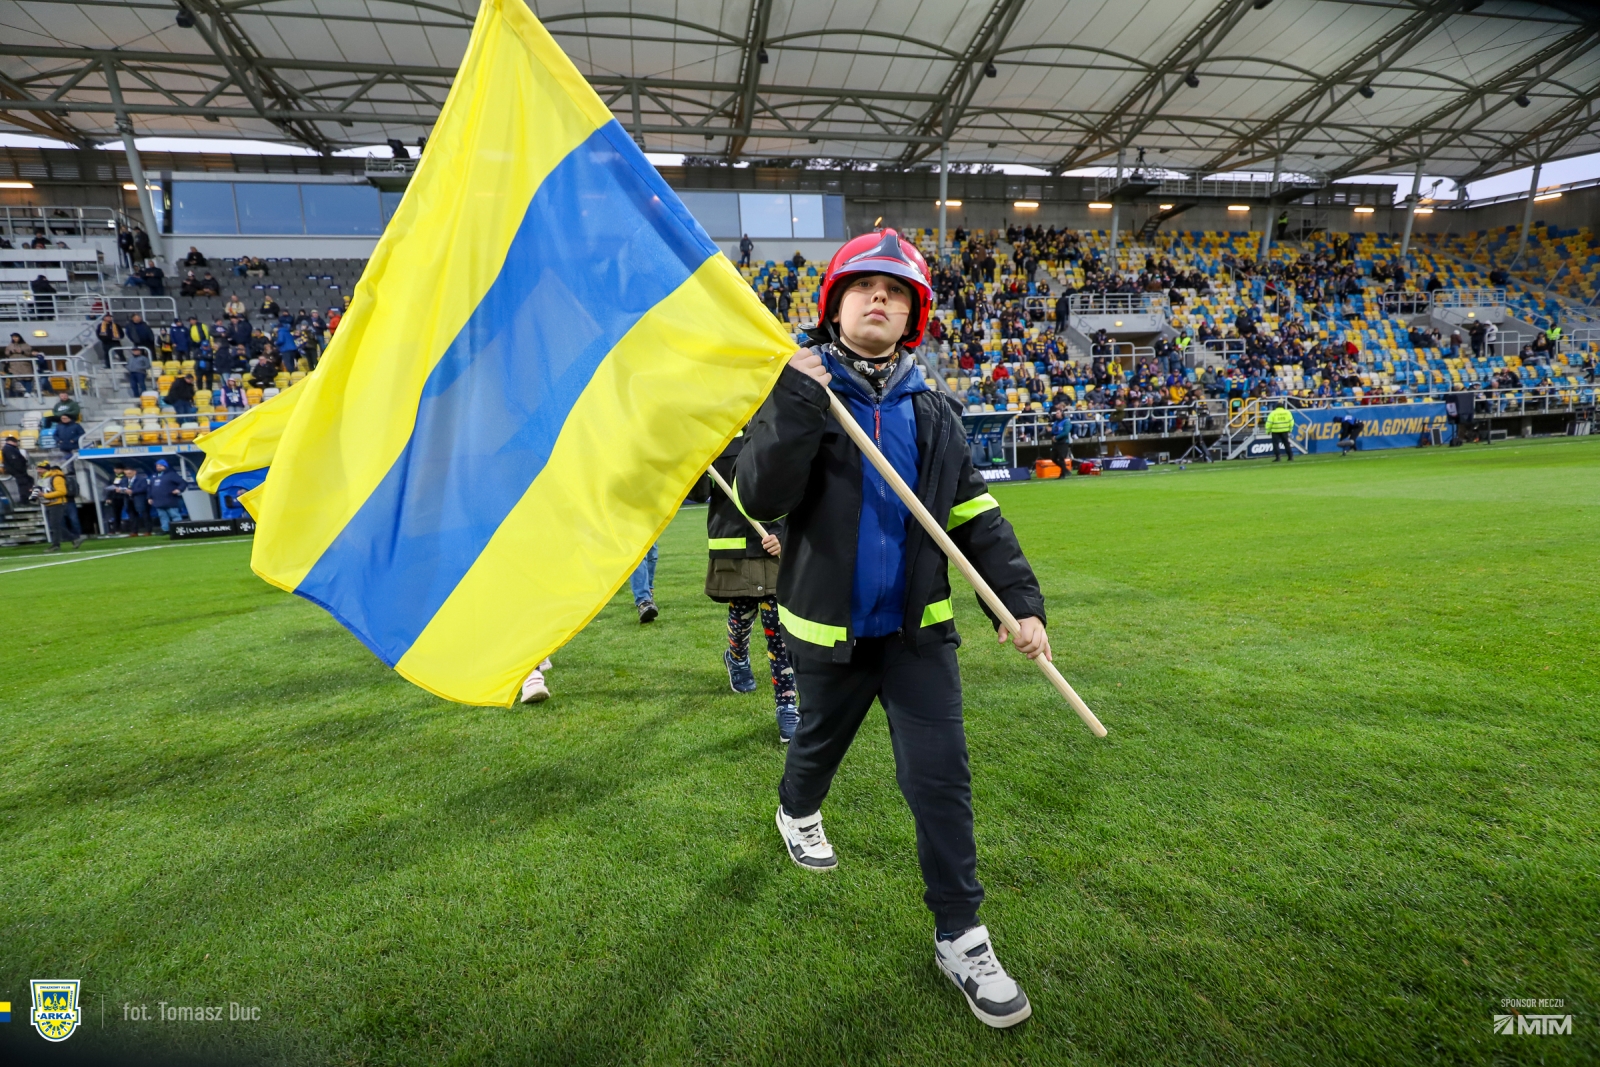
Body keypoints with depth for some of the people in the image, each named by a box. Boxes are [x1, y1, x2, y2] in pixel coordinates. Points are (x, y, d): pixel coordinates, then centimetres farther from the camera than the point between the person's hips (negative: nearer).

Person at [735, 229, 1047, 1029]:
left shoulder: (932, 415, 2)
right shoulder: (796, 394, -8)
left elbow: (977, 518, 3)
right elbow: (759, 499, -22)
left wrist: (1020, 601, -6)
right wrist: (797, 402, -31)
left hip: (918, 629, 2)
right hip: (828, 630, -2)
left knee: (941, 777, 1)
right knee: (818, 744, 22)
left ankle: (959, 935, 19)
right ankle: (797, 813, 56)